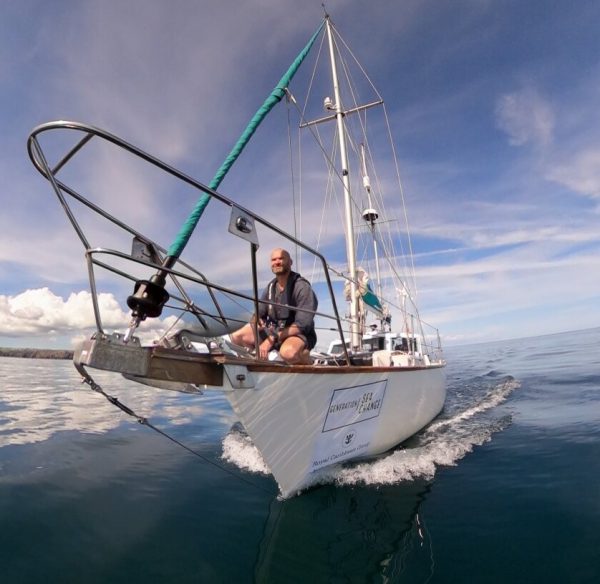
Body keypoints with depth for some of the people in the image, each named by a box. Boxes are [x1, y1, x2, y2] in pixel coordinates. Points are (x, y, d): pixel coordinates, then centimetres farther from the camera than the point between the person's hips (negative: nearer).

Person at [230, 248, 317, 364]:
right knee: (235, 337, 1)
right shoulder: (271, 286, 5)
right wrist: (256, 321, -16)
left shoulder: (302, 287, -17)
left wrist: (273, 339, -26)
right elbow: (258, 313, 10)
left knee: (288, 352, -41)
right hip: (273, 331, 7)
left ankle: (305, 355, -6)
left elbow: (302, 325, -23)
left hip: (299, 334, -6)